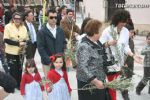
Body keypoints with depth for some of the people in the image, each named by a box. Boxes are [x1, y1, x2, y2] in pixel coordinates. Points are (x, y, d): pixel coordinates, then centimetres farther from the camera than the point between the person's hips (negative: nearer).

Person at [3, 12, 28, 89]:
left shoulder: (23, 27, 5)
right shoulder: (8, 27, -8)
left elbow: (26, 39, 10)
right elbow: (6, 40, -15)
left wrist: (23, 44, -12)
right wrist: (18, 43, -21)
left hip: (20, 52, 4)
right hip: (11, 52, -4)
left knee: (19, 69, 9)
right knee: (12, 70, -2)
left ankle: (19, 85, 22)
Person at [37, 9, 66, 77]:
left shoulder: (60, 31, 12)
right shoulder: (41, 32, -4)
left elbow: (64, 43, 15)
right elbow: (41, 48, -9)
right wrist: (49, 60, -16)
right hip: (48, 63, -4)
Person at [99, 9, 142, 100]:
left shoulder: (126, 31, 2)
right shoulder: (107, 31, -13)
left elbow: (126, 47, 8)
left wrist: (133, 55, -4)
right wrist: (108, 43, -28)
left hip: (120, 62, 5)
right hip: (110, 62, -5)